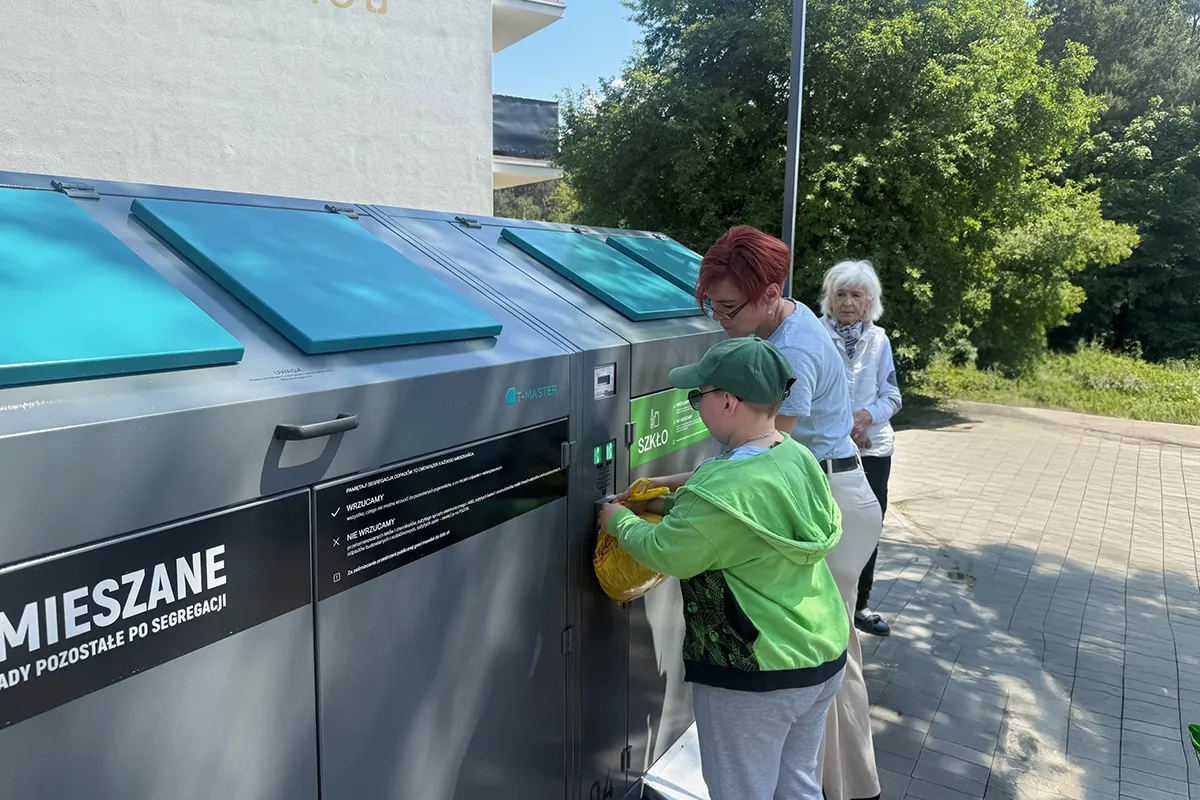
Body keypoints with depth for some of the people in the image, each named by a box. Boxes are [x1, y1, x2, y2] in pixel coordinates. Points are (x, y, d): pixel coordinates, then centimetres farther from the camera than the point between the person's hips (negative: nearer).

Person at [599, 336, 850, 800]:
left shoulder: (721, 492, -28)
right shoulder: (800, 457, -1)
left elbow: (666, 554, -16)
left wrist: (618, 521, 2)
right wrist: (688, 485, 9)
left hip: (756, 677, -8)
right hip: (826, 654, 9)